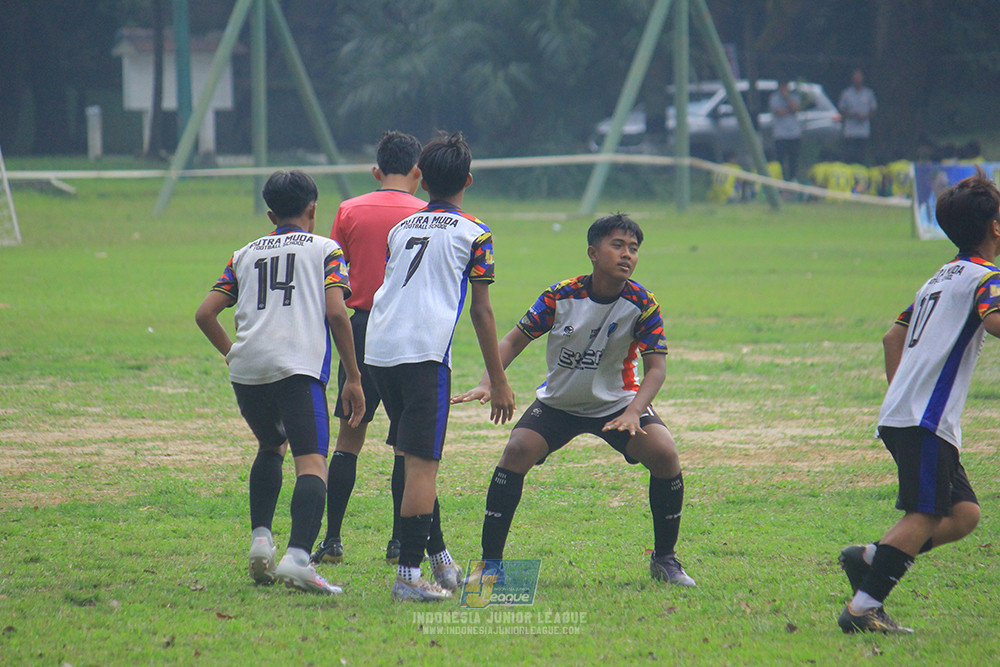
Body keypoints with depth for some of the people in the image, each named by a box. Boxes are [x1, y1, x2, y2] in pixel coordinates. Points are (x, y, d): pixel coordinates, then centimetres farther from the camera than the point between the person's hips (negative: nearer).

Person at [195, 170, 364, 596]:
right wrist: (353, 378, 5)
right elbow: (336, 313, 0)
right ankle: (297, 556, -34)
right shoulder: (324, 249, 13)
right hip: (298, 366, -5)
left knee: (271, 447, 29)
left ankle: (260, 540, 15)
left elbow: (205, 313, 16)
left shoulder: (245, 254, 24)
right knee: (311, 462, -13)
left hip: (246, 369, 5)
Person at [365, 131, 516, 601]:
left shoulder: (401, 228, 20)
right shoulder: (473, 234, 5)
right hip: (425, 352, -6)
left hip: (379, 349, 6)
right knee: (422, 463, -6)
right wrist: (498, 381, 8)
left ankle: (440, 558, 24)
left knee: (415, 457, 17)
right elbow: (481, 312, 3)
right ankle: (409, 574, -11)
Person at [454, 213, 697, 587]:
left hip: (617, 402, 0)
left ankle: (664, 560, -1)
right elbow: (516, 339, -8)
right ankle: (490, 563, -13)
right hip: (558, 402, 0)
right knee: (517, 451, -24)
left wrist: (633, 413, -33)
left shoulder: (642, 303, -15)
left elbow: (656, 367, -16)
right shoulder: (562, 296, -16)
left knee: (664, 454, -23)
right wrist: (489, 383, -24)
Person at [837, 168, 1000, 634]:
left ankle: (868, 559, -1)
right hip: (927, 420, -9)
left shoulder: (941, 278, 23)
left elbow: (894, 337, 28)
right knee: (924, 515, -12)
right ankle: (863, 607, -17)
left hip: (899, 415, 9)